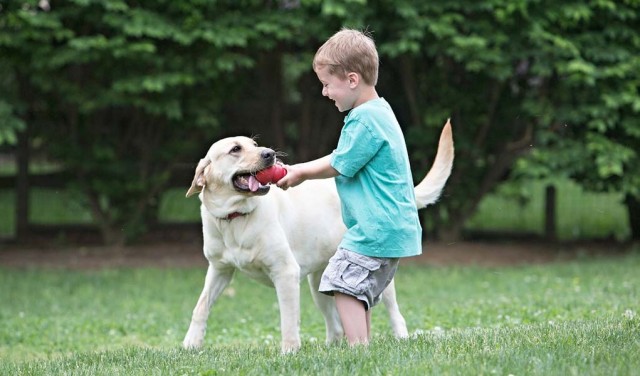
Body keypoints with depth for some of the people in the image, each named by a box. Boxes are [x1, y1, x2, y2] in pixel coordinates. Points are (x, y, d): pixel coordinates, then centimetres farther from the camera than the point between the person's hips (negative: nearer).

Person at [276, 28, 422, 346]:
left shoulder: (366, 119, -18)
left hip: (376, 228, -11)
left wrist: (302, 173, 5)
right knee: (359, 291, 14)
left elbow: (339, 165, -11)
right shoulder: (376, 112, 15)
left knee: (345, 284, -11)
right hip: (390, 226, 11)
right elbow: (342, 158, 22)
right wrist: (296, 170, 20)